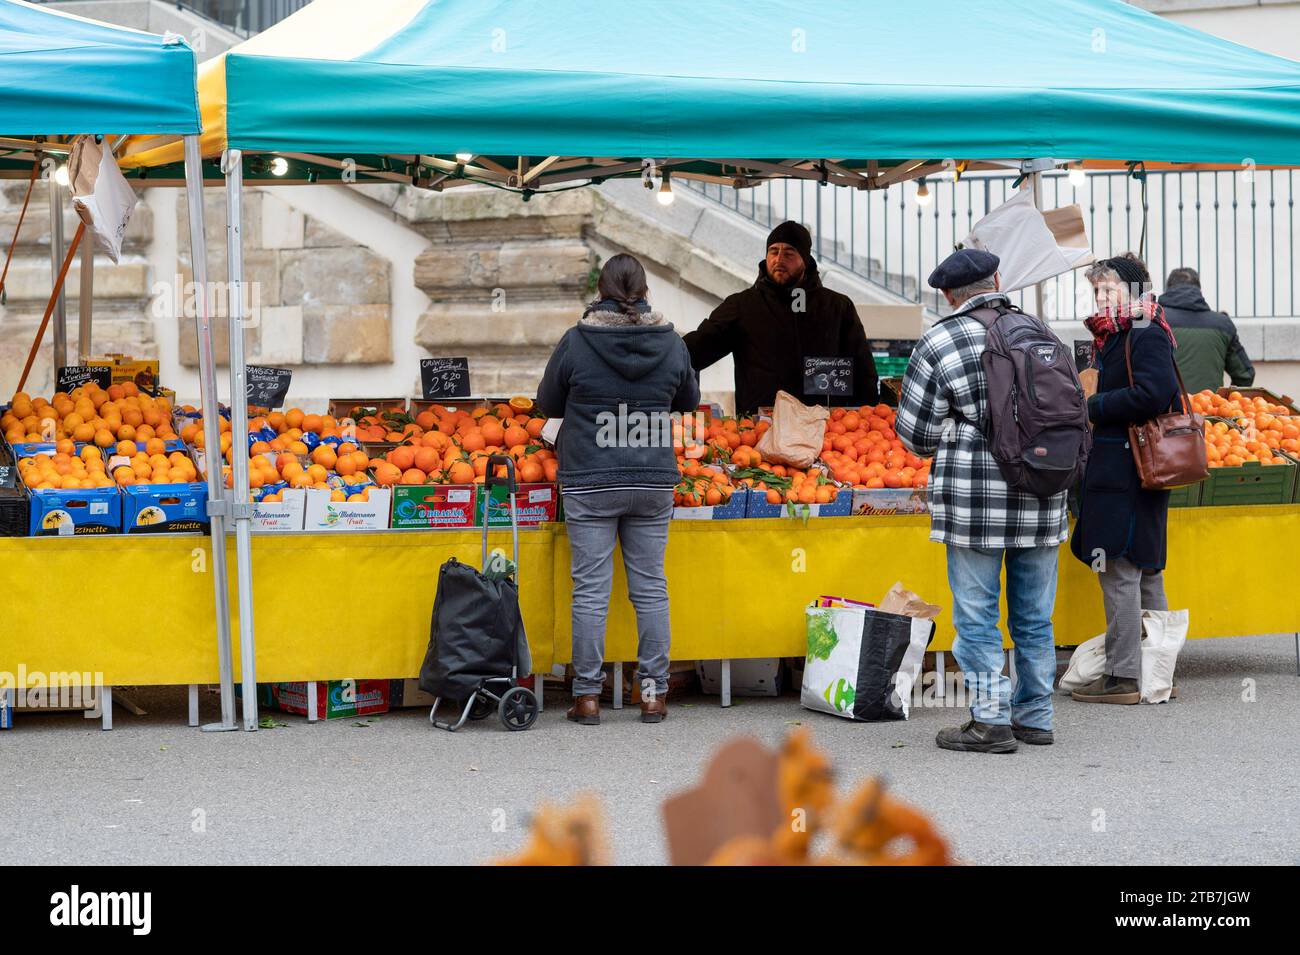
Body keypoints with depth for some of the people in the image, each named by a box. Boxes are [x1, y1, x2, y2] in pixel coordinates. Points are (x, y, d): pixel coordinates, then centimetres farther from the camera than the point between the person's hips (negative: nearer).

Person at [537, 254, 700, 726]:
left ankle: (587, 696, 4)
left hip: (590, 483, -2)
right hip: (653, 483, 2)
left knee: (591, 590, 1)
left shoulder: (576, 341, -7)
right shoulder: (670, 342, 0)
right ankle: (653, 692, 11)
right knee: (651, 588, 9)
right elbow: (689, 400, 16)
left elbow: (548, 403, 7)